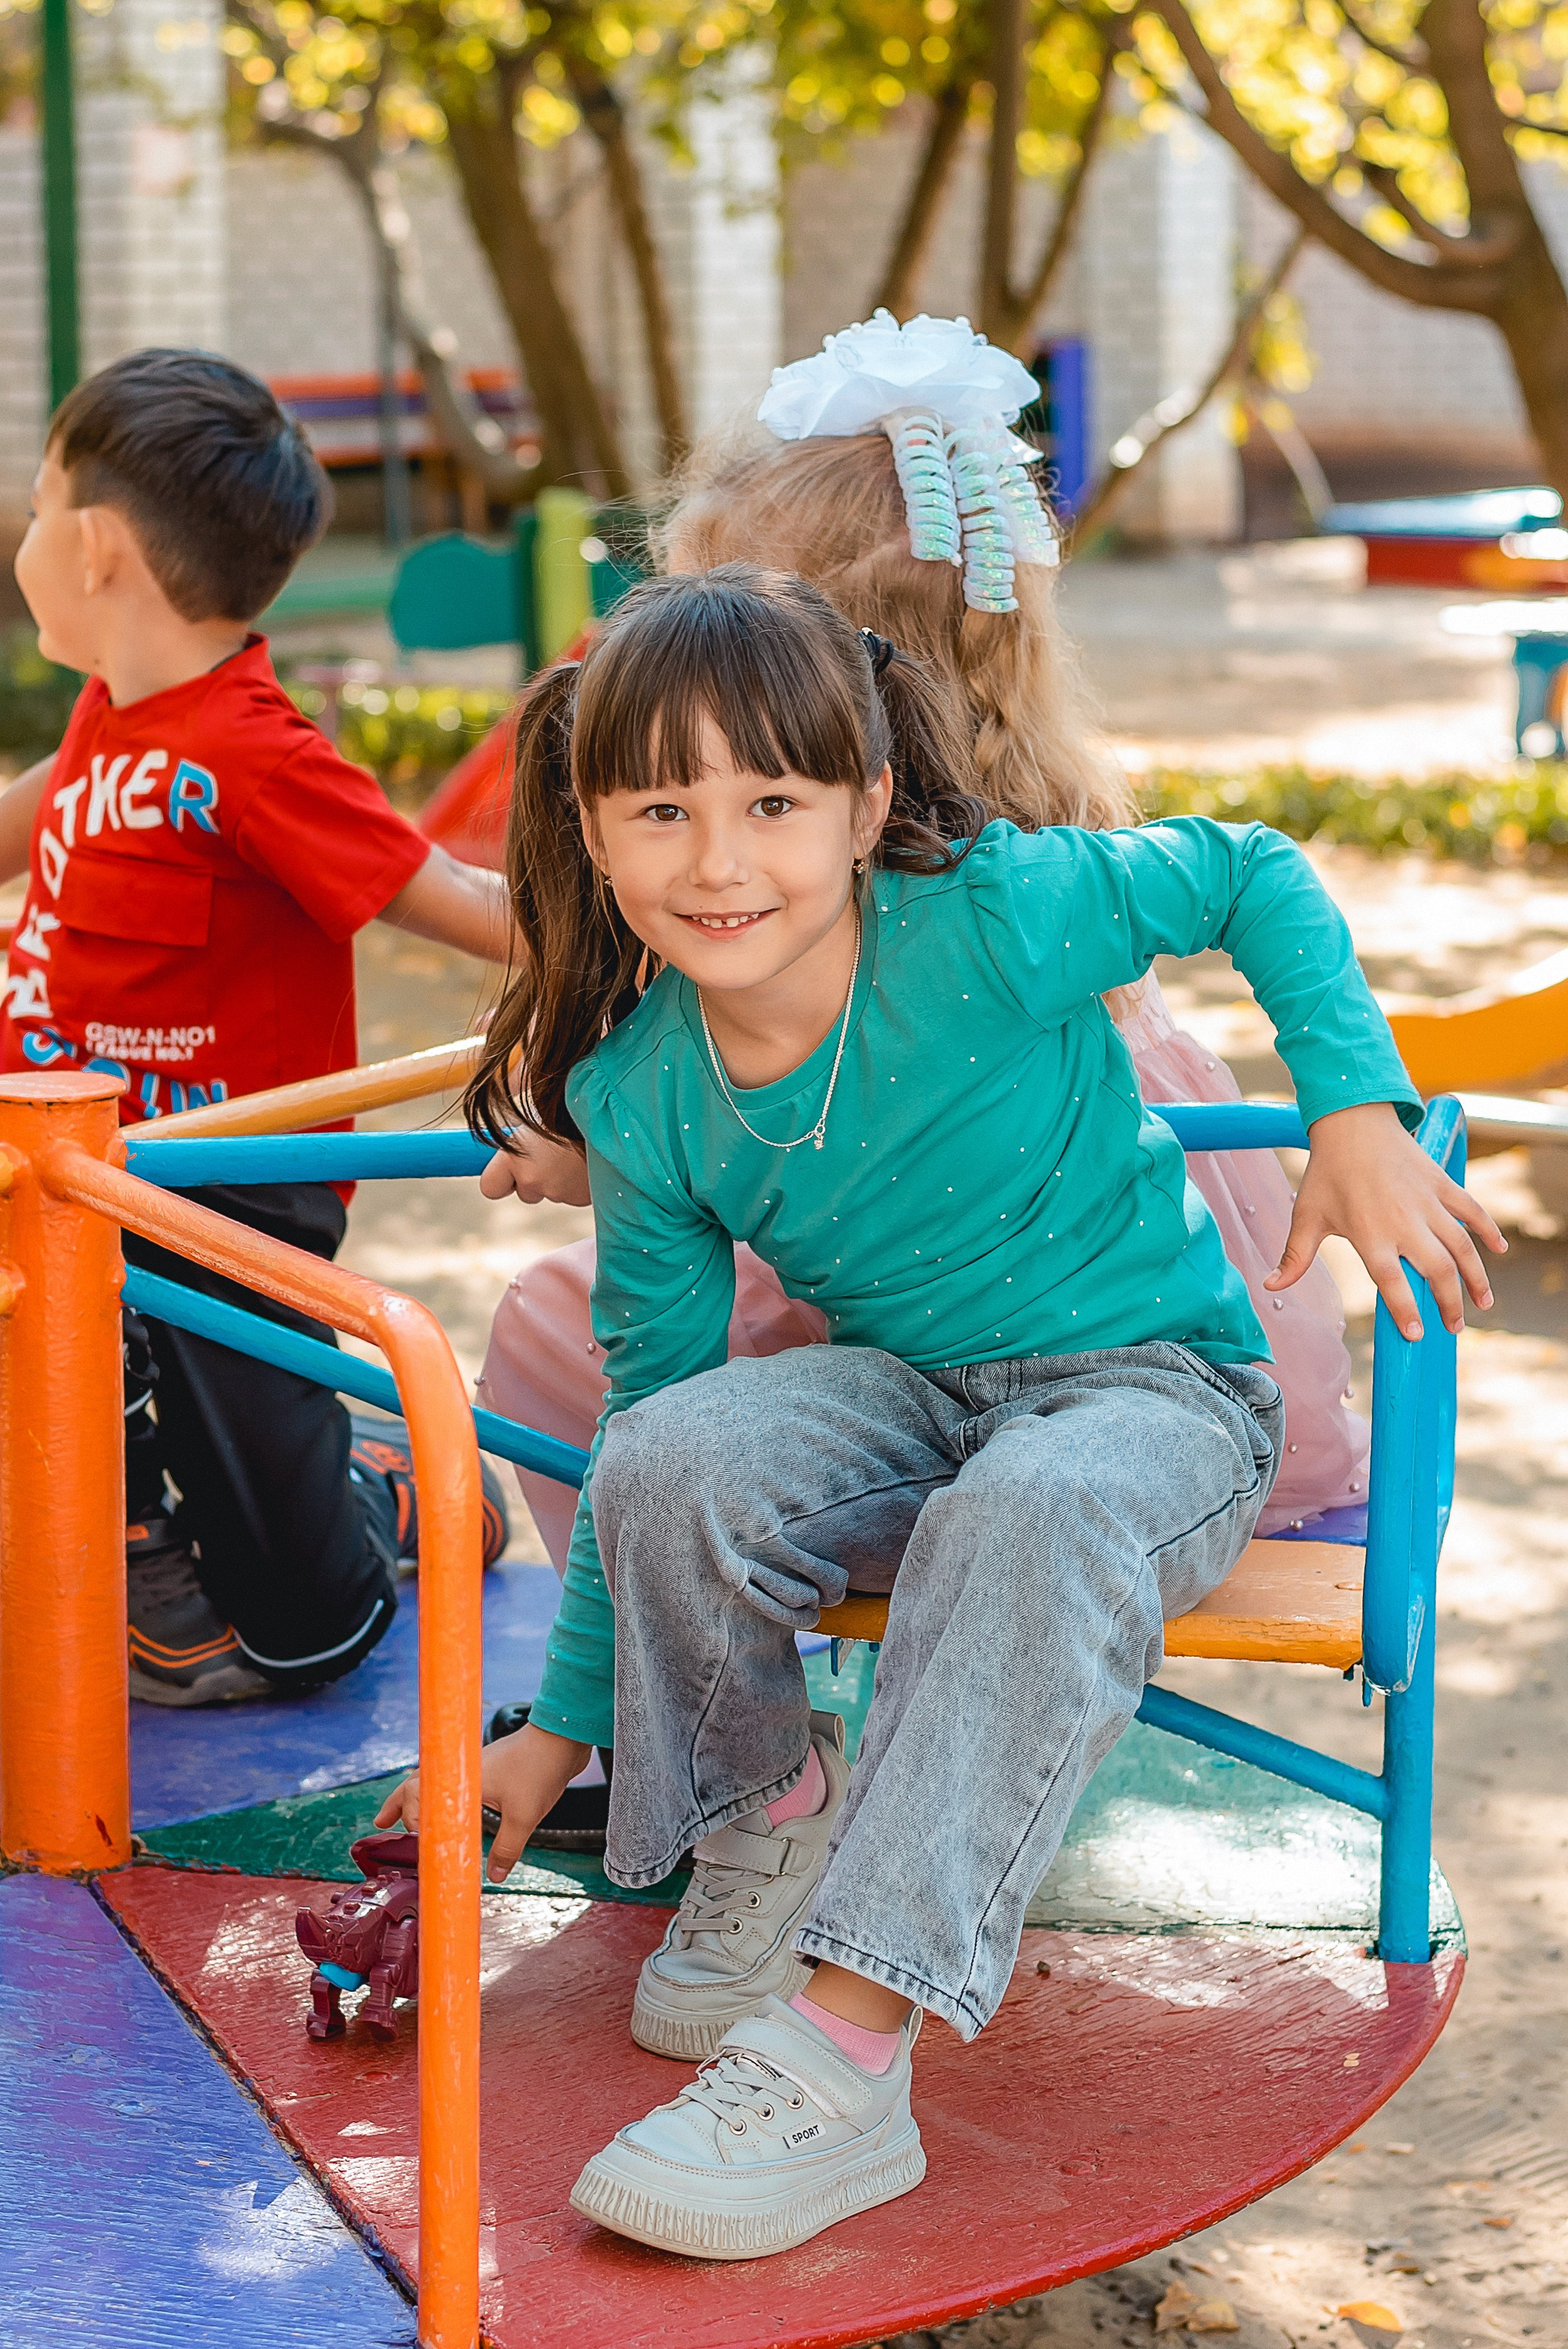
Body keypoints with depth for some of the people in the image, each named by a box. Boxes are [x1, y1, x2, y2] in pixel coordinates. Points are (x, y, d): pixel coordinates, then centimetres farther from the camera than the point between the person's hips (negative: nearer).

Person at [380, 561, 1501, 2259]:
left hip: (1154, 1386, -3)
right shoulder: (640, 1093, -8)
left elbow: (1253, 878, -5)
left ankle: (845, 2057, -41)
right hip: (900, 1394, 4)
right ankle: (772, 1820, 1)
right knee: (671, 1465, -29)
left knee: (1031, 1519, -40)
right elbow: (652, 1386, 1)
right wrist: (565, 1722, 4)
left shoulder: (990, 920, -21)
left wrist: (1358, 1115, -17)